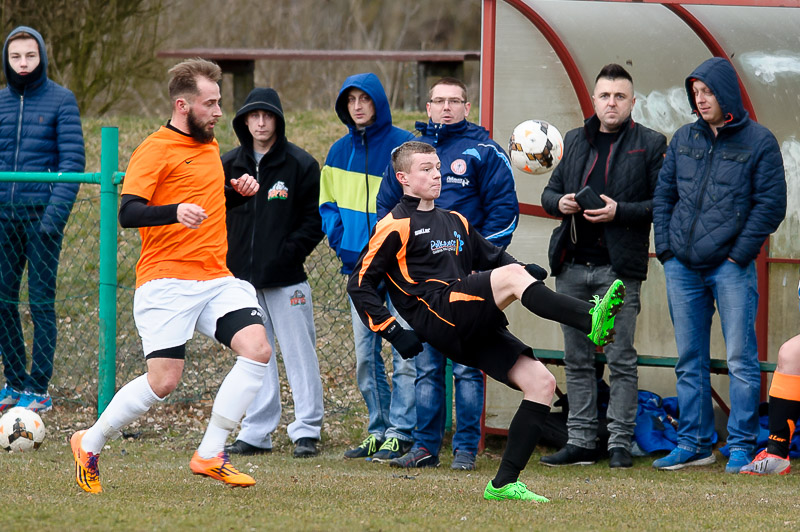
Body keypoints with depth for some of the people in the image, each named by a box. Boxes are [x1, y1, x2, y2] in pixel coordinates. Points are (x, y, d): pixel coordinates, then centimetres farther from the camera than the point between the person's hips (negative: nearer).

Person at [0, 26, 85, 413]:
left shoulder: (61, 101, -2)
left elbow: (73, 159, -6)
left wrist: (57, 210, -15)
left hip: (42, 212, -4)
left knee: (41, 301, -2)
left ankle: (38, 389, 2)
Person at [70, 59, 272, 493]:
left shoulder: (209, 145, 18)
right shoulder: (155, 150, -7)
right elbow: (128, 213, -16)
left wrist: (237, 188, 16)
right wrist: (176, 212, -34)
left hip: (217, 279, 7)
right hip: (167, 281, -7)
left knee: (257, 349, -16)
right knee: (163, 382, -12)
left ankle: (210, 455, -9)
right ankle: (90, 444, 12)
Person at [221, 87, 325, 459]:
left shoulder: (300, 165, -2)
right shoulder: (229, 165, 10)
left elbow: (315, 218, -3)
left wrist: (290, 252, -14)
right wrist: (224, 257, 4)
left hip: (286, 277, -4)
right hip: (243, 277, 4)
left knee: (299, 353, -3)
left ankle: (306, 431, 2)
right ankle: (256, 433, 11)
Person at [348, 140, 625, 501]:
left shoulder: (455, 223, 28)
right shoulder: (396, 227, 6)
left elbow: (494, 258, 32)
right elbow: (360, 285, 3)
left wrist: (526, 272, 8)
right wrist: (393, 332, -6)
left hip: (472, 330, 8)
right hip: (436, 314, -8)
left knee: (541, 382, -6)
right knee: (510, 276, -28)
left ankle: (504, 483, -7)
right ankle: (592, 319, -46)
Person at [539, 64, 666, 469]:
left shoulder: (650, 145, 1)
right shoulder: (574, 141, 16)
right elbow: (549, 192, 22)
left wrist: (620, 211, -16)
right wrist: (559, 202, -1)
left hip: (619, 267, -5)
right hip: (572, 266, 5)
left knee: (621, 360, -3)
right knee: (577, 360, 8)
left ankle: (620, 442, 2)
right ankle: (579, 442, 13)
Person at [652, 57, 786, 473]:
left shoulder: (758, 141, -2)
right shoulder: (683, 139, 11)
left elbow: (770, 204, -4)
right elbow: (663, 196, 16)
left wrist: (739, 254, -9)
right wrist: (666, 248, 5)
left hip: (731, 267, -5)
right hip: (682, 267, 5)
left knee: (740, 359, -5)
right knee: (689, 361, 8)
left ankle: (742, 446, 0)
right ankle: (693, 444, 15)